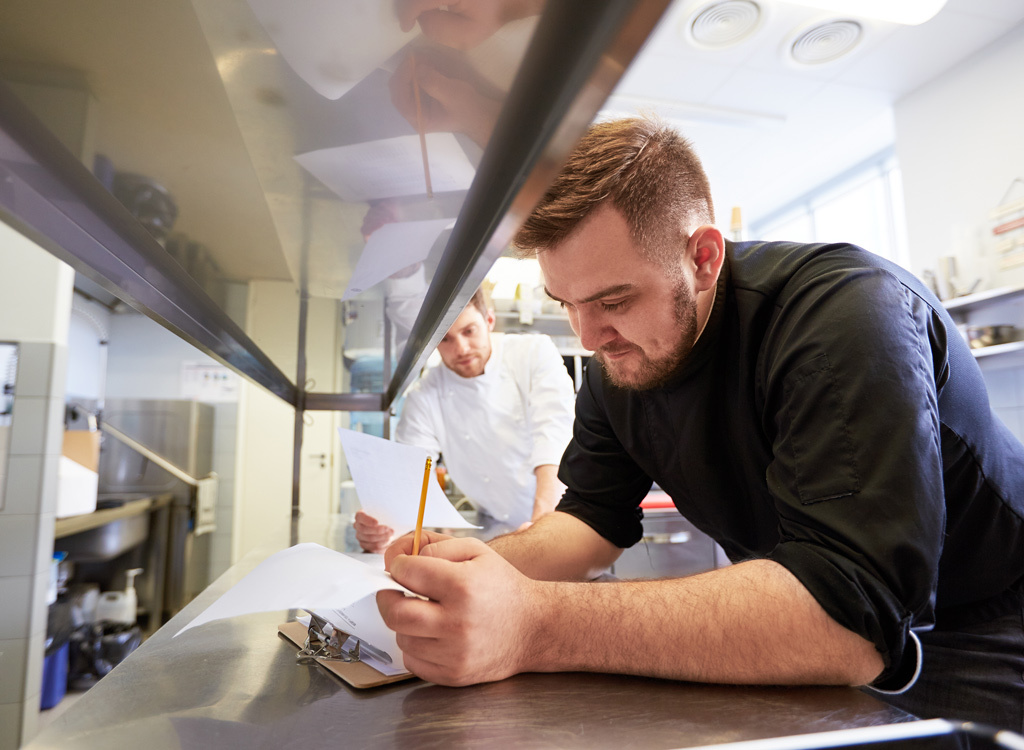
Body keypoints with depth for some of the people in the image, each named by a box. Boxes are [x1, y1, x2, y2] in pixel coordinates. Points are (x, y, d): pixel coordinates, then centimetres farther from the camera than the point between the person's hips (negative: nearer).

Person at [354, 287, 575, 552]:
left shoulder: (536, 353, -6)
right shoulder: (424, 398, -2)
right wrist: (376, 527, -30)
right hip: (499, 533, 3)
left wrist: (542, 523, -32)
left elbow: (554, 436, -18)